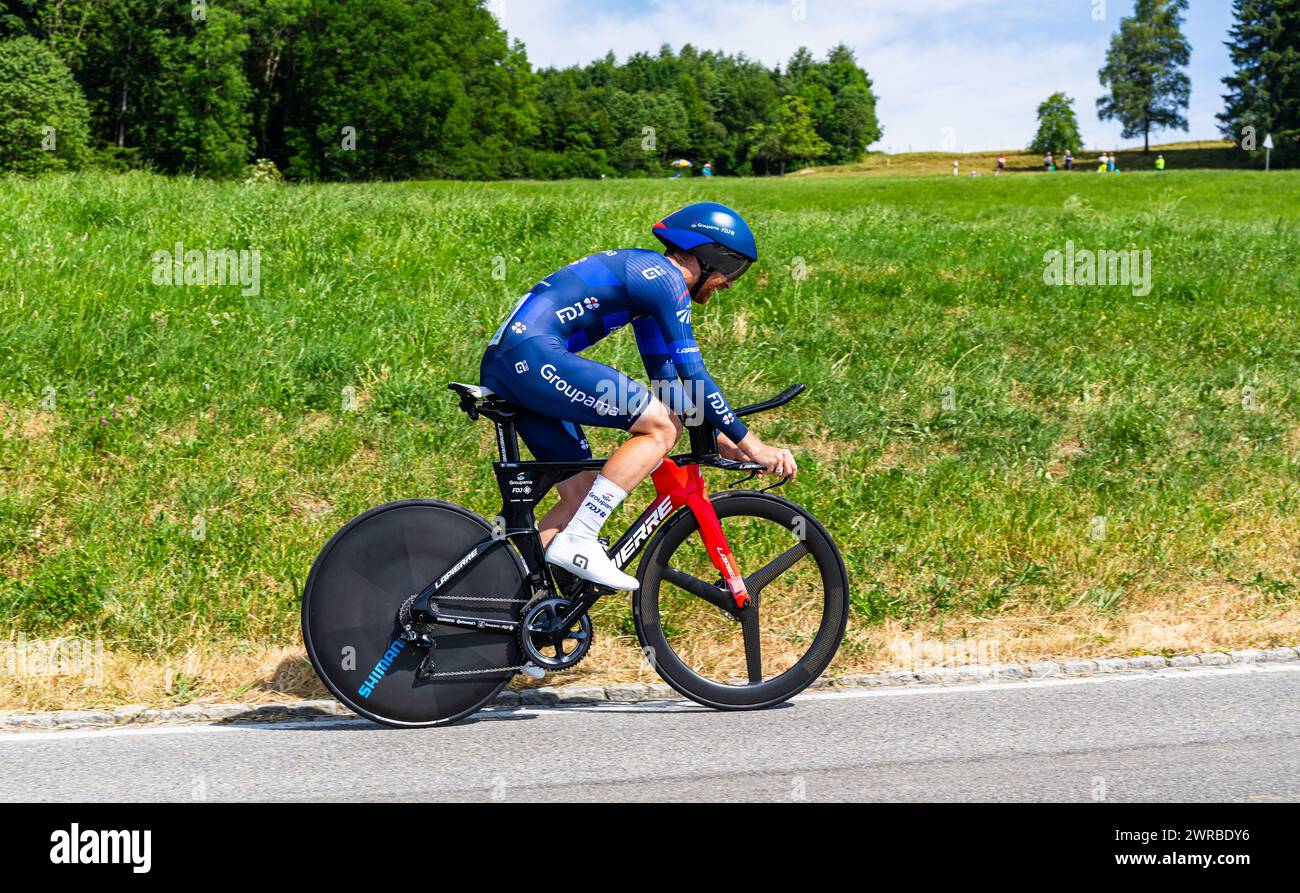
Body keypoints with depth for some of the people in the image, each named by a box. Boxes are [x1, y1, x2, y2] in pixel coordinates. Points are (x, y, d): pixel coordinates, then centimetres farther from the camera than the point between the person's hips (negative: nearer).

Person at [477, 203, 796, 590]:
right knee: (662, 427, -9)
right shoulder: (666, 278, -5)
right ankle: (577, 542, -13)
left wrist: (719, 438, 28)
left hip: (501, 367, 10)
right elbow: (693, 377, -10)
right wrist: (752, 446, -5)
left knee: (582, 497, 12)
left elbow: (665, 376, 30)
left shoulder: (645, 273, 25)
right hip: (533, 356, -10)